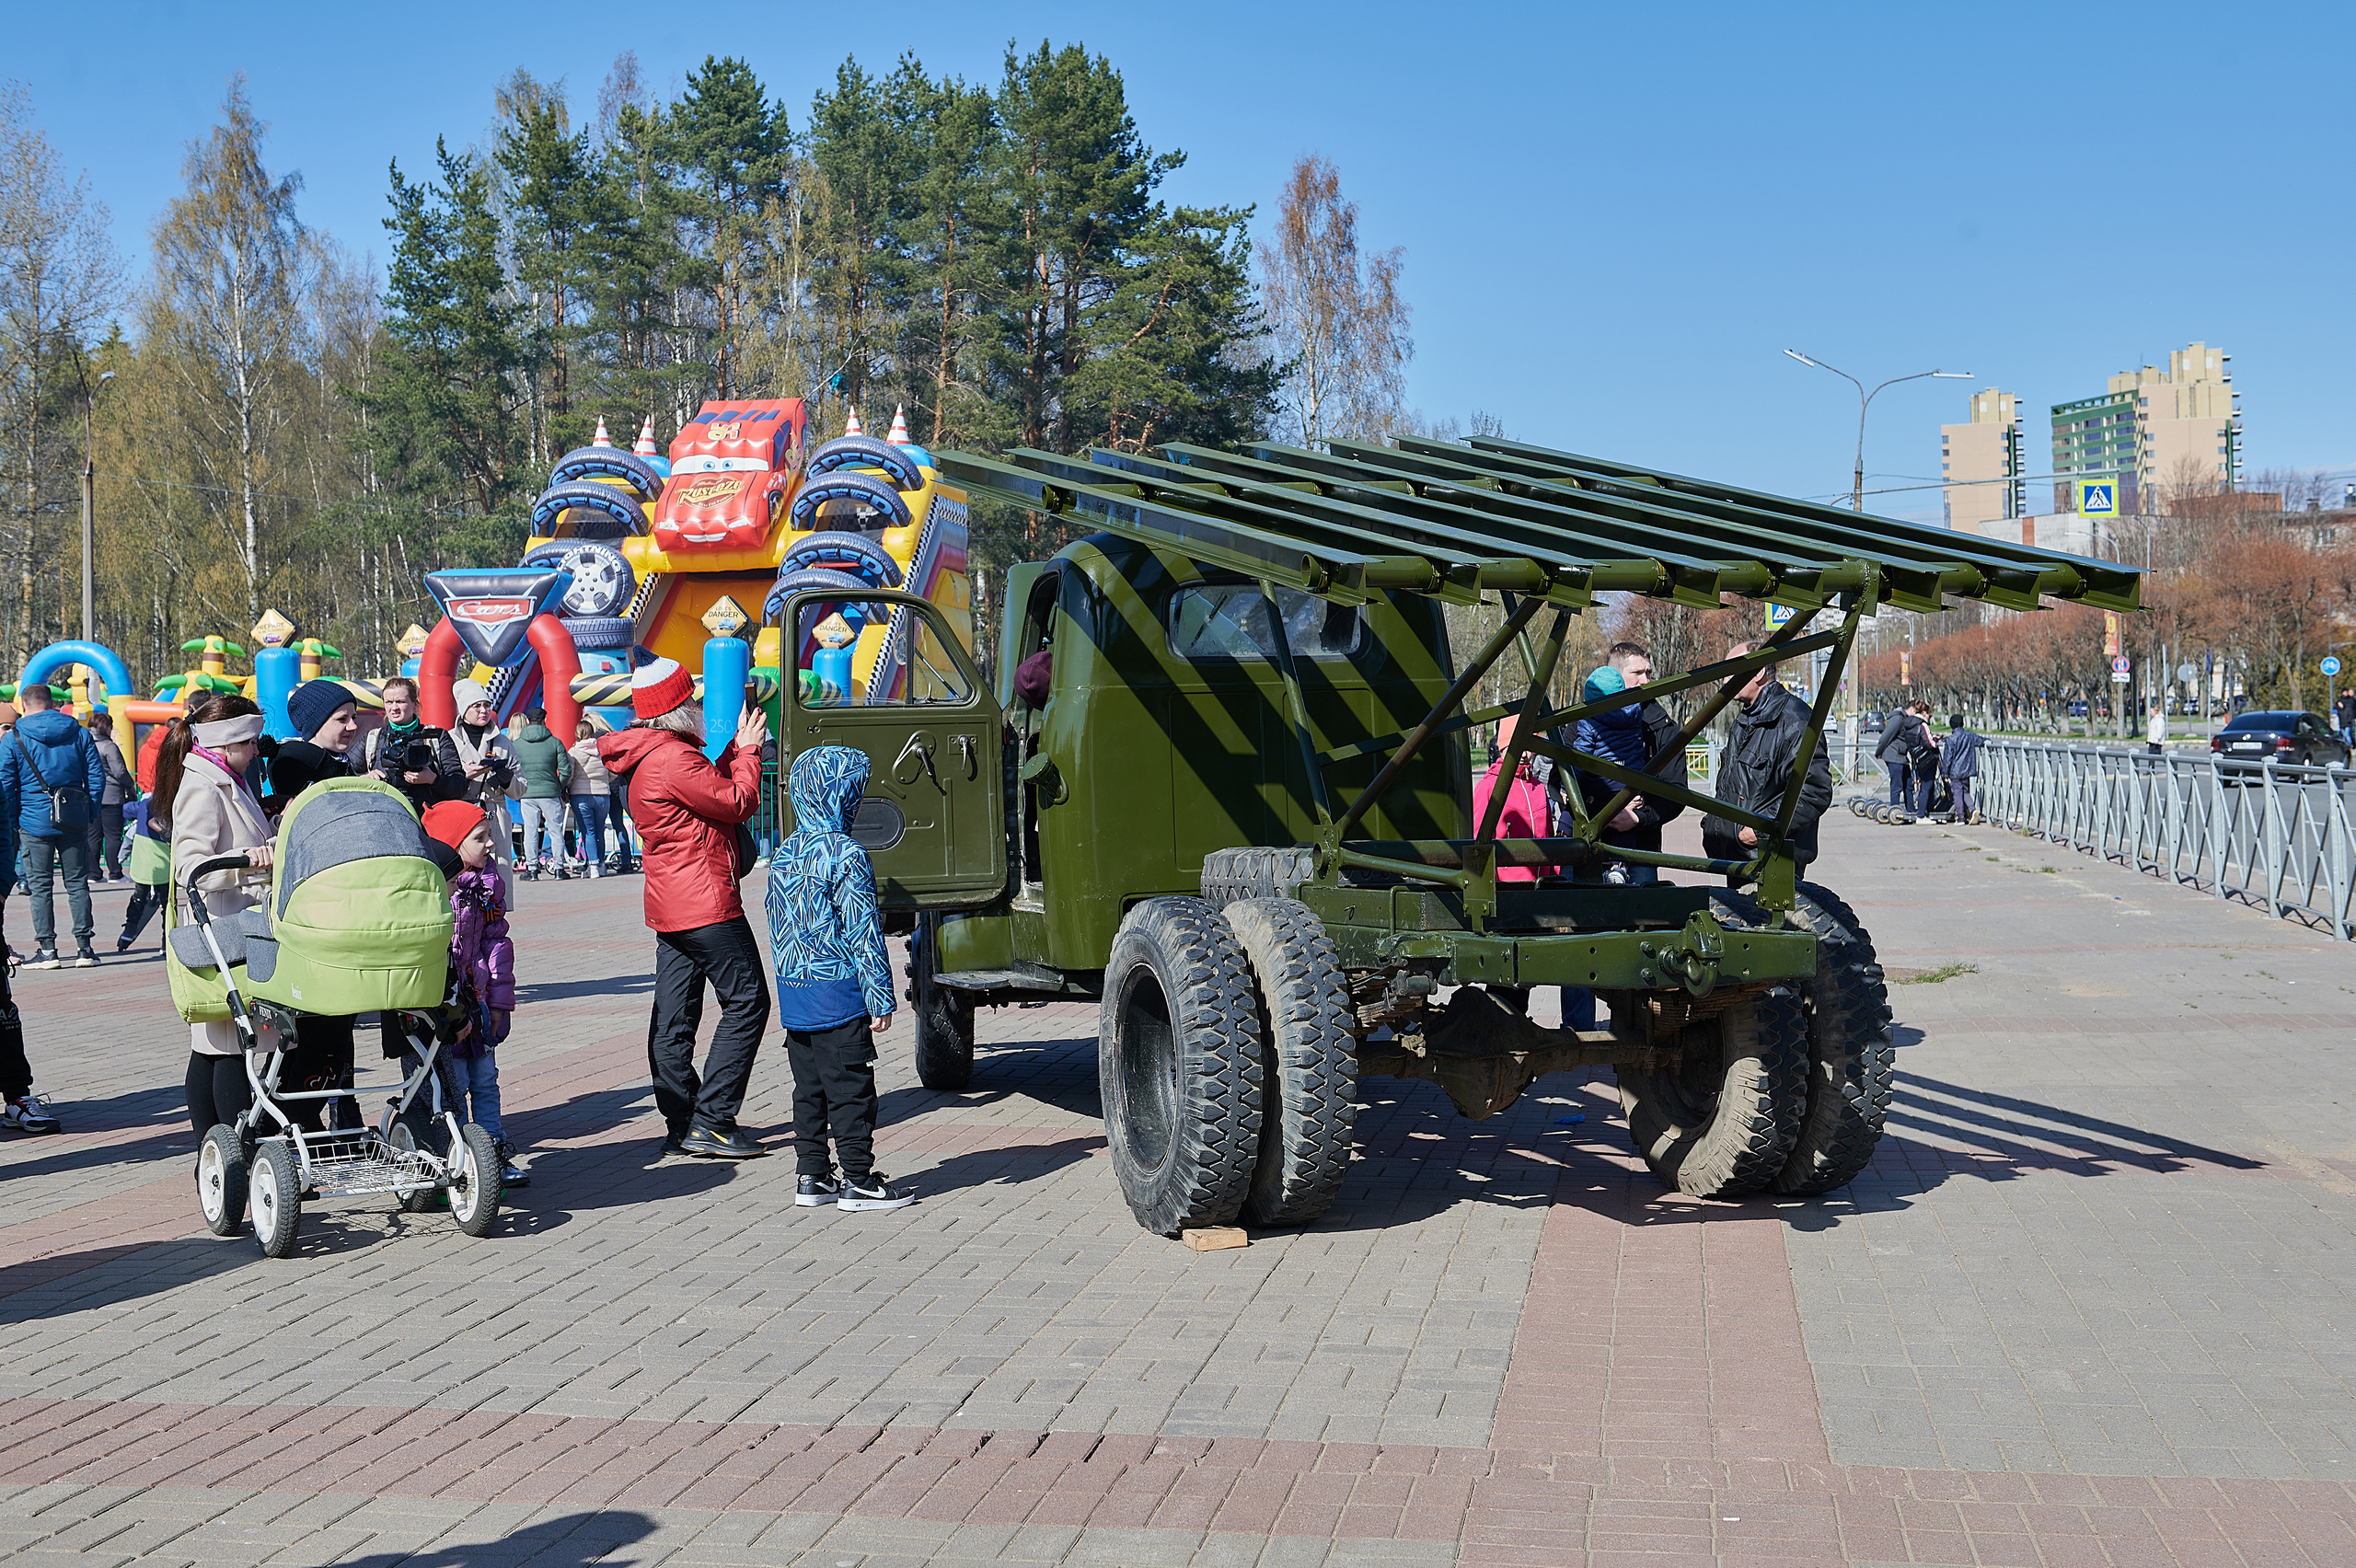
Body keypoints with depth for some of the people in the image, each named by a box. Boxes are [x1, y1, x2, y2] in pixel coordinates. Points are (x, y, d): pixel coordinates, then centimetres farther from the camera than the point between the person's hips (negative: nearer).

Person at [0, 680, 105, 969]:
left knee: (40, 886, 4)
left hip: (35, 822, -2)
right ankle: (84, 947, 5)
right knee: (77, 883, 7)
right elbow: (96, 777, 3)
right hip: (74, 822, 2)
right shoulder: (79, 733, 4)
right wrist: (90, 814, 11)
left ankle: (47, 948, 2)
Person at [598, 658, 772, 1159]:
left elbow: (711, 789, 22)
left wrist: (736, 747, 17)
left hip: (669, 906, 10)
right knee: (746, 1003, -5)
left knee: (673, 1018, 9)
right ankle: (711, 1123, -7)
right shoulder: (675, 758, -17)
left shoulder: (647, 758, 15)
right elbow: (738, 802, -13)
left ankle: (681, 1126, 13)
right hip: (706, 905, -10)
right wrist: (748, 749, 0)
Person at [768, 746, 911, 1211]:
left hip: (793, 993, 8)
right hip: (838, 991, -8)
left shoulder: (783, 855, 9)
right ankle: (857, 1180, 4)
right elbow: (863, 932, -15)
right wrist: (880, 997, -11)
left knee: (808, 1086, 14)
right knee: (850, 1089, -1)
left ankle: (811, 1175, 18)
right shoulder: (846, 855, -15)